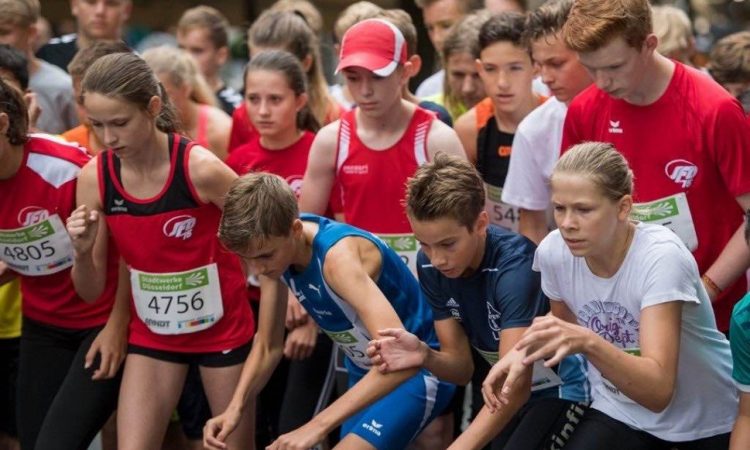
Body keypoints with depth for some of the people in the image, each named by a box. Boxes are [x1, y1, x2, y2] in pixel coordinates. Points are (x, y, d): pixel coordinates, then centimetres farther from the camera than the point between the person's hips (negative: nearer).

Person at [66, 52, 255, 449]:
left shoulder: (200, 169, -23)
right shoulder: (94, 177, -11)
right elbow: (90, 292, -4)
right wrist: (82, 251, -25)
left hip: (223, 329, -3)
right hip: (151, 336, 3)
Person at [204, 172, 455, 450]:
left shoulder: (338, 256, -33)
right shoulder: (274, 247, -10)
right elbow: (267, 347, 4)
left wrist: (317, 426, -47)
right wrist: (235, 408, -13)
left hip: (418, 369, -8)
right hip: (365, 371, 8)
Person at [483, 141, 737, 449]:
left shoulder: (661, 257, -28)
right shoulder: (553, 251, -13)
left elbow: (658, 391, -35)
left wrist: (587, 343, -49)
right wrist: (525, 350, -12)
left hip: (707, 421, -3)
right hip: (621, 412, 3)